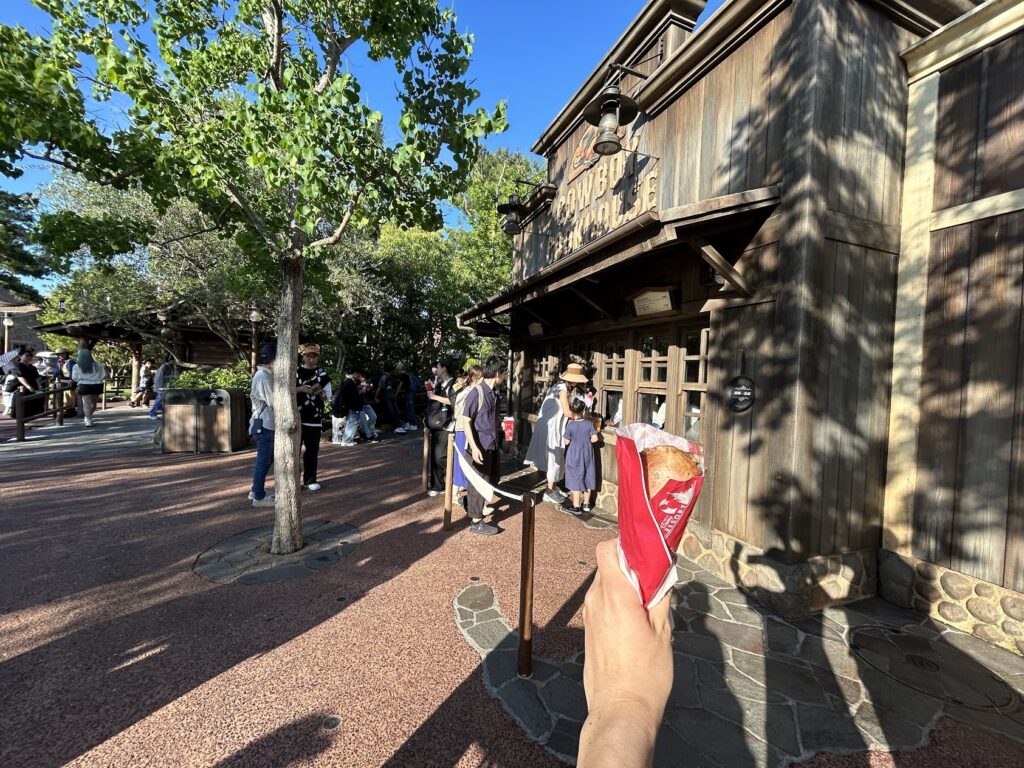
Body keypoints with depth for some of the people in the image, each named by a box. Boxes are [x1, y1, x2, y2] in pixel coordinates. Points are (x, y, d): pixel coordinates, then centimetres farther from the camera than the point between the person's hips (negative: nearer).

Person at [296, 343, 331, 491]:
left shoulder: (322, 374, 5)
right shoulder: (295, 372, 2)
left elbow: (328, 396, 8)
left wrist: (320, 392, -13)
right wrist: (300, 389, -16)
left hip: (315, 419, 1)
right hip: (296, 417, -1)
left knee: (312, 450, 7)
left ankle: (310, 479, 18)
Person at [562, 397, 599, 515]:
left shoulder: (570, 425, -15)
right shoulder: (589, 423, -8)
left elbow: (566, 442, -10)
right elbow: (594, 439, -8)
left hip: (574, 456, -3)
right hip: (587, 455, 3)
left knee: (575, 480, 4)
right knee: (587, 478, 15)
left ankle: (576, 507, 8)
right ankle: (586, 504, 27)